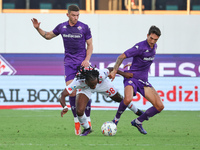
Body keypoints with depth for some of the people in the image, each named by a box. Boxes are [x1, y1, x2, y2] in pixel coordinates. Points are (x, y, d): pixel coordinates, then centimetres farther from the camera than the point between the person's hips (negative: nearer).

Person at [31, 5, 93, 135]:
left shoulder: (84, 27, -1)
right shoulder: (62, 27, 7)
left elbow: (90, 46, 5)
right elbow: (48, 36, 22)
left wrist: (87, 59, -10)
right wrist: (38, 28, 7)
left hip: (82, 62, -1)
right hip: (69, 63, 1)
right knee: (71, 92, -10)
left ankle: (87, 119, 7)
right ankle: (76, 121, -1)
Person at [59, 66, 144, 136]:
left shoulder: (101, 74, -43)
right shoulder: (78, 82, -46)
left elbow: (111, 70, -19)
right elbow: (62, 96, -46)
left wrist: (124, 74, -8)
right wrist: (64, 107, -64)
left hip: (102, 84, 1)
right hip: (84, 89, -1)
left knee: (119, 98, 17)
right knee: (79, 111, -19)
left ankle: (137, 111, 48)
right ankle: (87, 129, 14)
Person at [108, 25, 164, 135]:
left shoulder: (154, 47, 7)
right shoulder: (140, 47, -17)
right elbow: (121, 57, -17)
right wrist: (114, 71, -25)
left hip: (143, 81, 7)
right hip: (132, 78, -7)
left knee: (160, 106, -5)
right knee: (128, 99, -37)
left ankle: (138, 122, 15)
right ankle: (116, 119, -8)